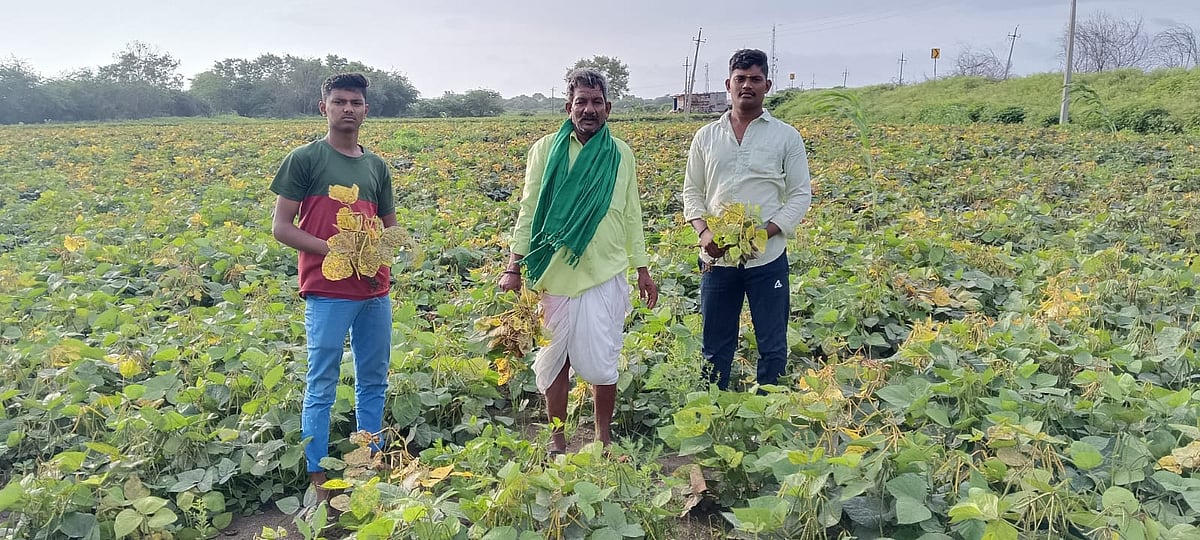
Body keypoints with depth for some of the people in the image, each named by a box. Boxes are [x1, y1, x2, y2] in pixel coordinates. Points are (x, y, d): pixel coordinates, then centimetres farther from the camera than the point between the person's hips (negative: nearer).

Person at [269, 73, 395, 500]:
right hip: (328, 291, -5)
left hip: (375, 291, 5)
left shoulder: (376, 166, 13)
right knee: (322, 386, 0)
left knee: (374, 381, 13)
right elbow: (281, 227, -3)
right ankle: (317, 479, 9)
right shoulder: (305, 159, -1)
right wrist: (334, 250, -16)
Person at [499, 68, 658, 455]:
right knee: (554, 360, 8)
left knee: (601, 364, 2)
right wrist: (514, 267, -3)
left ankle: (604, 437, 23)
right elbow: (528, 211, 2)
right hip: (555, 274, 0)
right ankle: (556, 440, 23)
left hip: (605, 275, 1)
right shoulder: (546, 149, 1)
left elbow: (631, 216, 11)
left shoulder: (620, 154, 6)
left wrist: (643, 269, 10)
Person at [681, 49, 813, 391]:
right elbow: (692, 192, 10)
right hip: (717, 257, 2)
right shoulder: (706, 137, 7)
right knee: (715, 347, 12)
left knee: (773, 347, 8)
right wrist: (703, 232, -9)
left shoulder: (786, 137, 1)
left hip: (767, 258, -1)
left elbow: (800, 195, 0)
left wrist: (765, 232, -15)